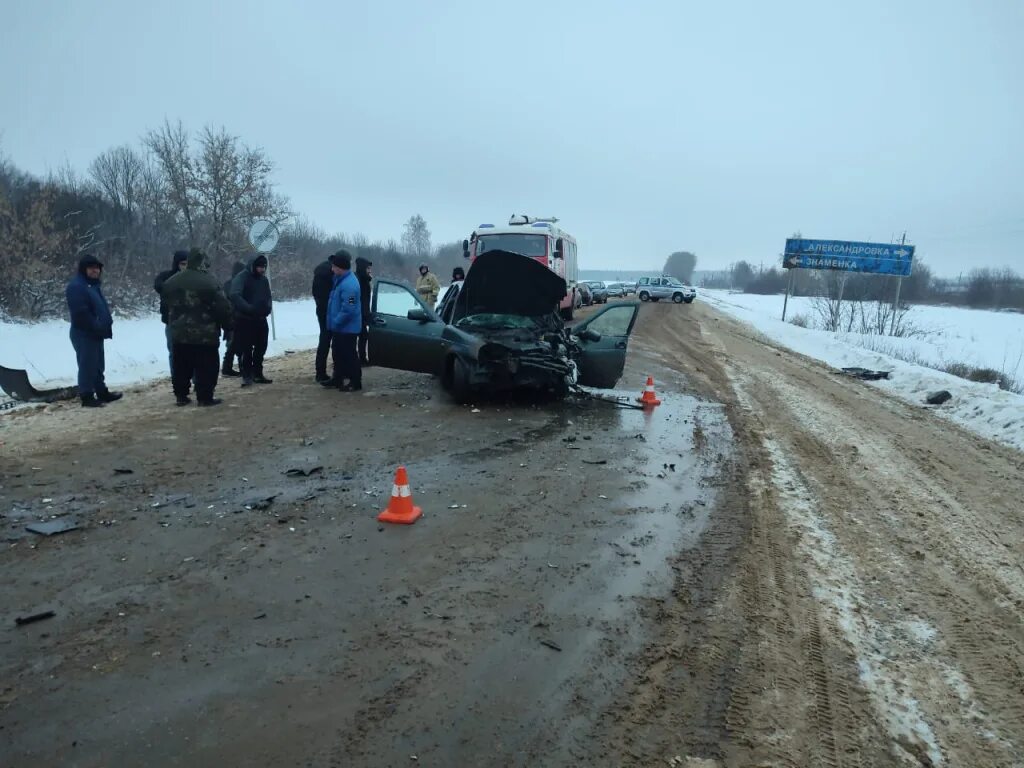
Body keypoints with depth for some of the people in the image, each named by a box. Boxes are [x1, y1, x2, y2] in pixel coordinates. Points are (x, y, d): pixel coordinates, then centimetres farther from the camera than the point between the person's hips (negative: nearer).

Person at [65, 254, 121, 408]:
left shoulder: (94, 285, 17)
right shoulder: (76, 286, -16)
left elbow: (102, 308, 21)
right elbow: (81, 314, -24)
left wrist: (105, 327, 9)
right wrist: (98, 328, -21)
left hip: (96, 334, 10)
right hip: (84, 334, -10)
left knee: (98, 365, 17)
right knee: (87, 365, -6)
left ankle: (102, 392, 27)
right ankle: (87, 397, 0)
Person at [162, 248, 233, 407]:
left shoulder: (171, 282, 8)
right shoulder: (209, 282, -13)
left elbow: (167, 305, 19)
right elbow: (223, 307, -13)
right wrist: (227, 327, -2)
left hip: (179, 333, 6)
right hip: (205, 334, -6)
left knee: (181, 367, 14)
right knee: (206, 367, 1)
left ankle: (181, 396, 19)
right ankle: (205, 397, 1)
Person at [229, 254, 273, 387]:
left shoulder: (263, 279, 9)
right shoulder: (241, 277, -12)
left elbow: (268, 296, 17)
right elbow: (235, 296, -25)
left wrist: (267, 308, -4)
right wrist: (250, 309, -32)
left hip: (261, 319, 7)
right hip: (245, 320, -6)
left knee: (261, 348, 11)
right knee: (246, 349, -2)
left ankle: (258, 373, 22)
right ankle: (246, 376, 5)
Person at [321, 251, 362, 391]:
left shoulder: (349, 284, -25)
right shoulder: (341, 278, 7)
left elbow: (348, 309, -28)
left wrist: (335, 322, -18)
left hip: (348, 327, -10)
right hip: (339, 327, 10)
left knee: (349, 355, -1)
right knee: (337, 353, 19)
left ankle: (355, 382, 8)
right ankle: (338, 378, 31)